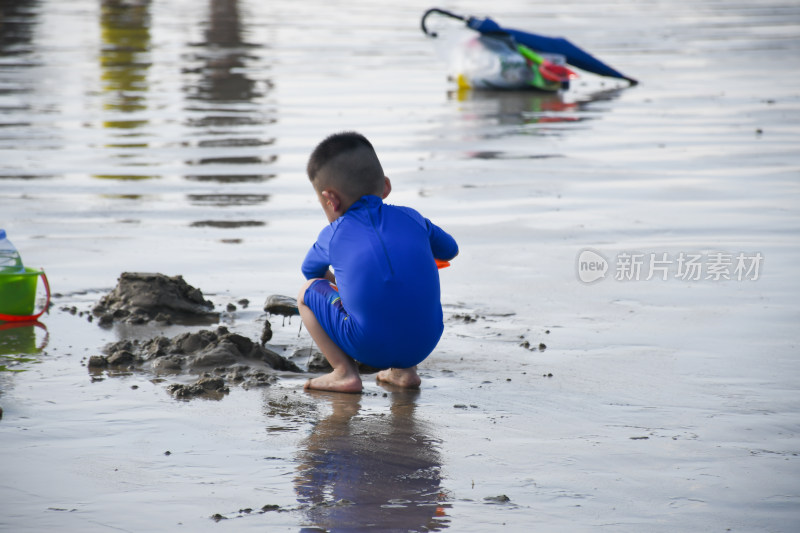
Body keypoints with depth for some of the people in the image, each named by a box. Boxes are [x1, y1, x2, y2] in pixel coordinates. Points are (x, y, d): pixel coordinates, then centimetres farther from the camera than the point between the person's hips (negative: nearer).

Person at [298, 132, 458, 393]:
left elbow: (310, 271, 32)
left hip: (368, 348, -4)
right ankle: (404, 371, 23)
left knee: (308, 291, 19)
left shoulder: (333, 236, 10)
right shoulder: (411, 219, 15)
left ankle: (345, 372, 7)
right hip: (424, 344, 4)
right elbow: (450, 251, 35)